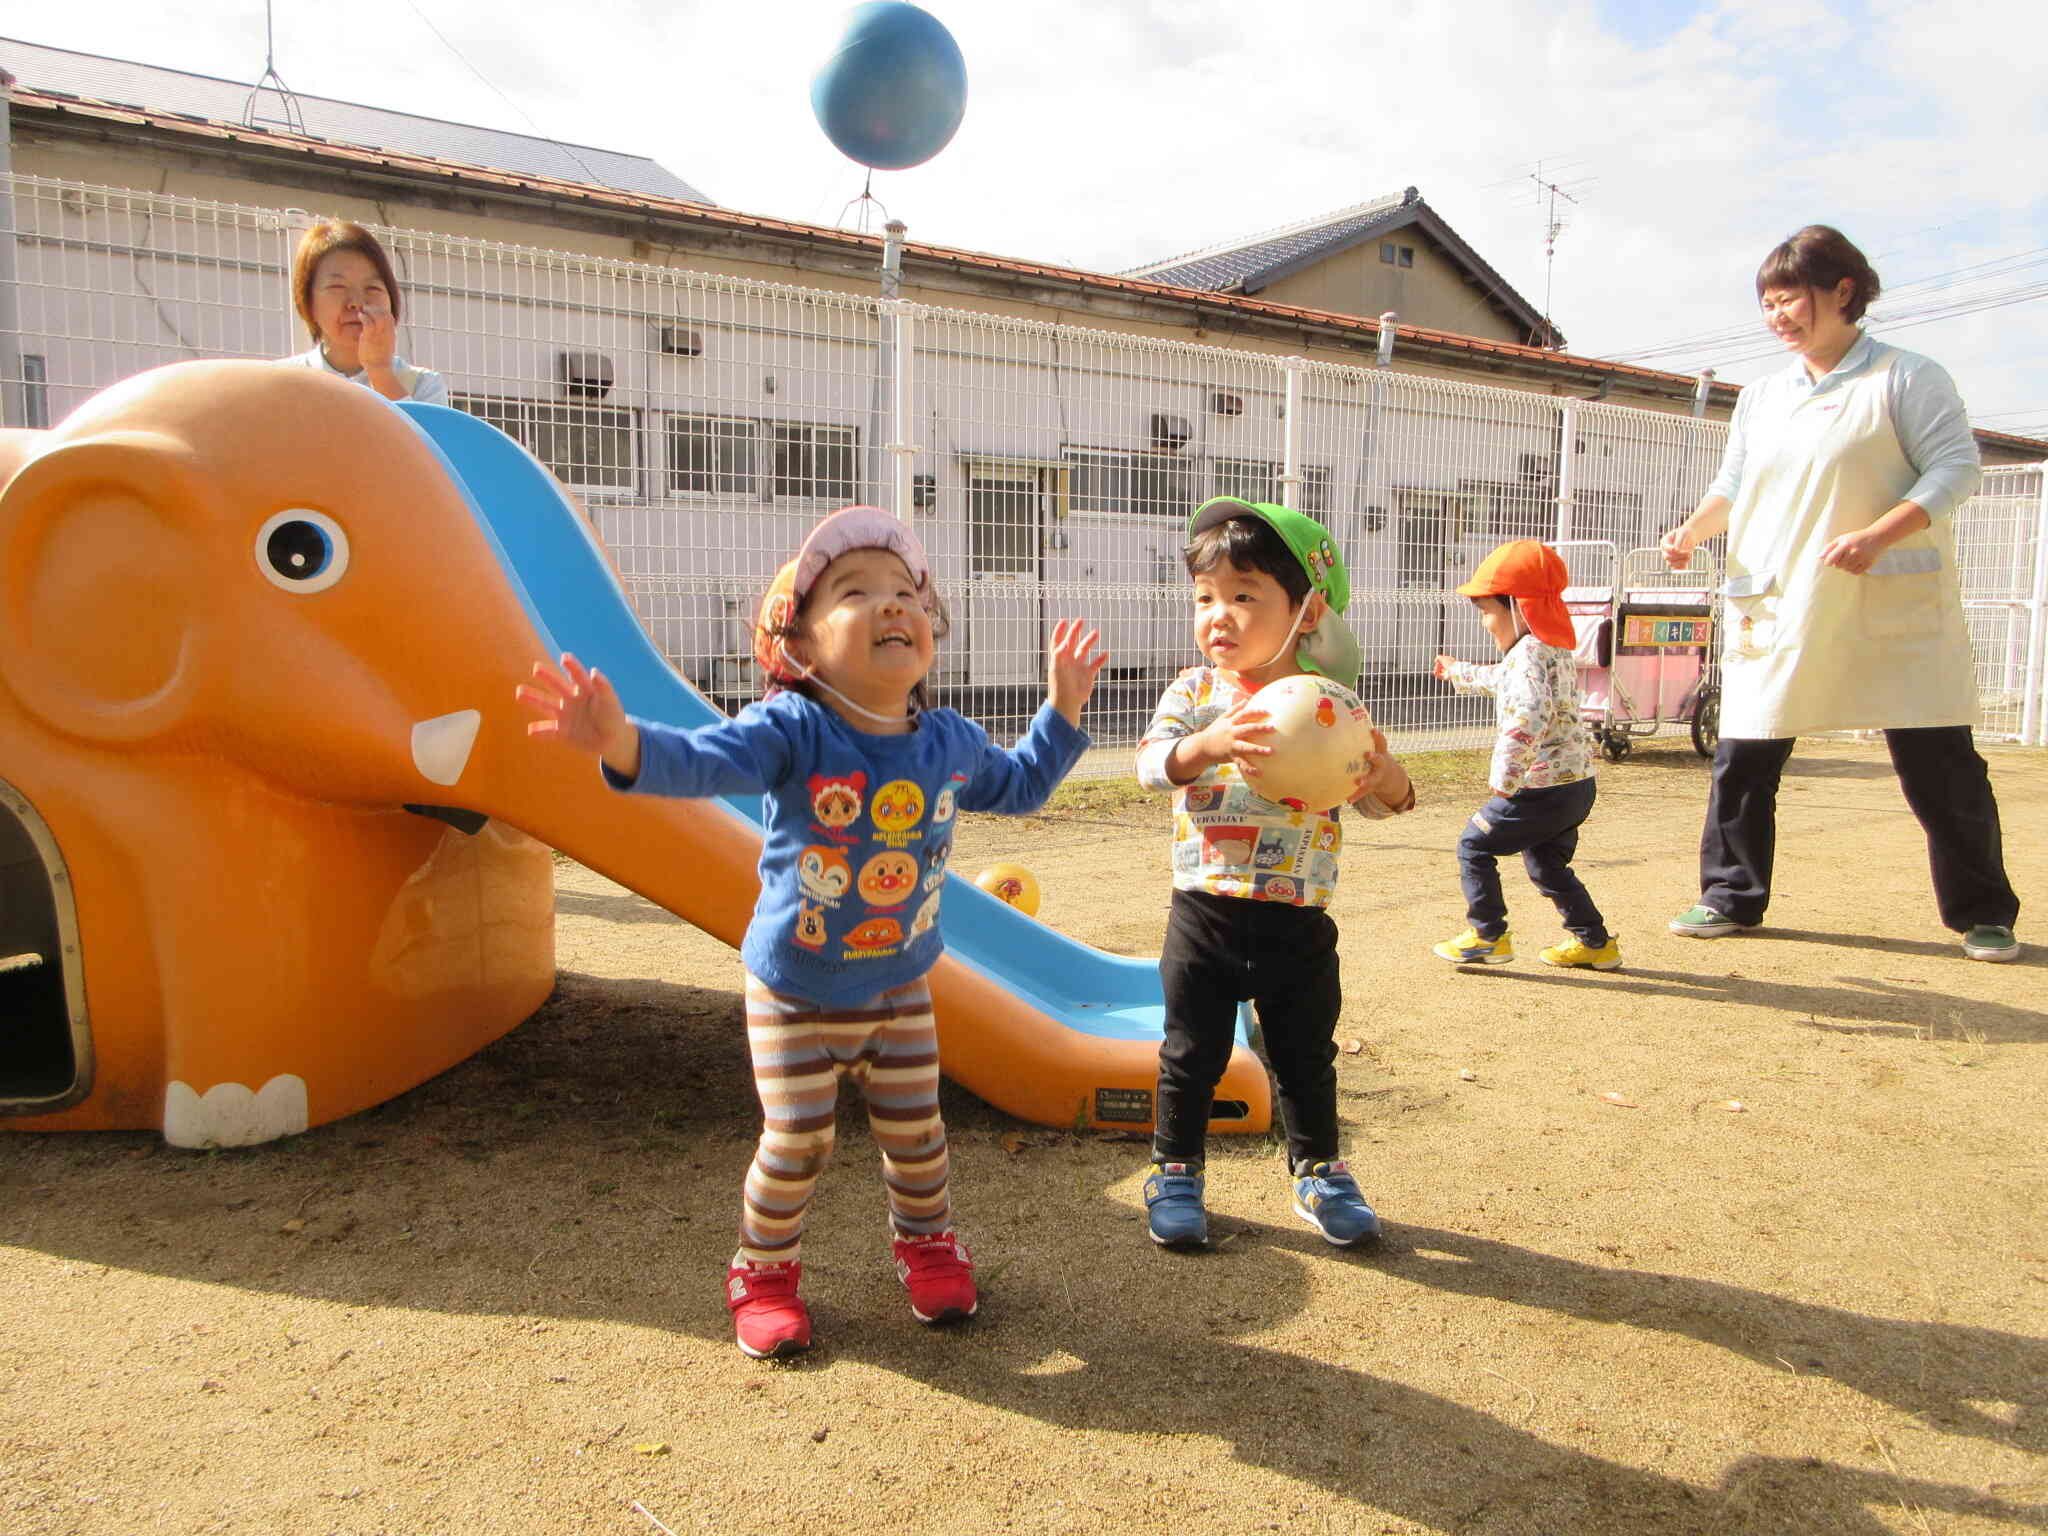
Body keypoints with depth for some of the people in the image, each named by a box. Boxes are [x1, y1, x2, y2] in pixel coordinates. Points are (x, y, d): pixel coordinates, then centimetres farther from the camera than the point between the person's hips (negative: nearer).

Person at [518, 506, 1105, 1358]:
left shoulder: (952, 742, -6)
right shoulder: (793, 732, -22)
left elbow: (1018, 785, 15)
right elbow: (700, 760, -39)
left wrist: (1062, 709, 9)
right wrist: (625, 744, -59)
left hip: (901, 992, 4)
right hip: (793, 996, -4)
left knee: (915, 1134, 16)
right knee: (795, 1144, 5)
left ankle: (927, 1242, 45)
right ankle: (764, 1268, 33)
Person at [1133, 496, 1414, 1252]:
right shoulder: (1194, 693, -3)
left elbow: (1384, 800, -1)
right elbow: (1152, 760, -18)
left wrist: (1384, 777, -24)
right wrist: (1208, 744, -37)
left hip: (1299, 921, 1)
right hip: (1205, 914, -1)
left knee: (1306, 1056, 16)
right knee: (1192, 1054, 10)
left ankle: (1318, 1172, 36)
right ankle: (1175, 1174, 29)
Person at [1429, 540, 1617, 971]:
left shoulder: (1527, 654, -17)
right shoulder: (1556, 649, 16)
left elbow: (1529, 714, -34)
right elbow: (1504, 680, 36)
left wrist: (1505, 777, -33)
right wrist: (1460, 672, 51)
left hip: (1542, 787, -10)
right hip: (1578, 783, 10)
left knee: (1475, 845, 4)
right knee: (1547, 863, 22)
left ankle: (1488, 936, 9)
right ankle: (1595, 942, 27)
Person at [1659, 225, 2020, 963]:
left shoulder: (1906, 378, -2)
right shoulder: (1762, 396, 14)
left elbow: (1955, 467, -8)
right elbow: (1732, 485, 17)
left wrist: (1877, 536, -22)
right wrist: (1694, 529, -3)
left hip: (1892, 612, -4)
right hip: (1775, 609, 5)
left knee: (1940, 765, 0)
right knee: (1744, 758, 3)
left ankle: (1983, 914, 16)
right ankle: (1731, 895, 17)